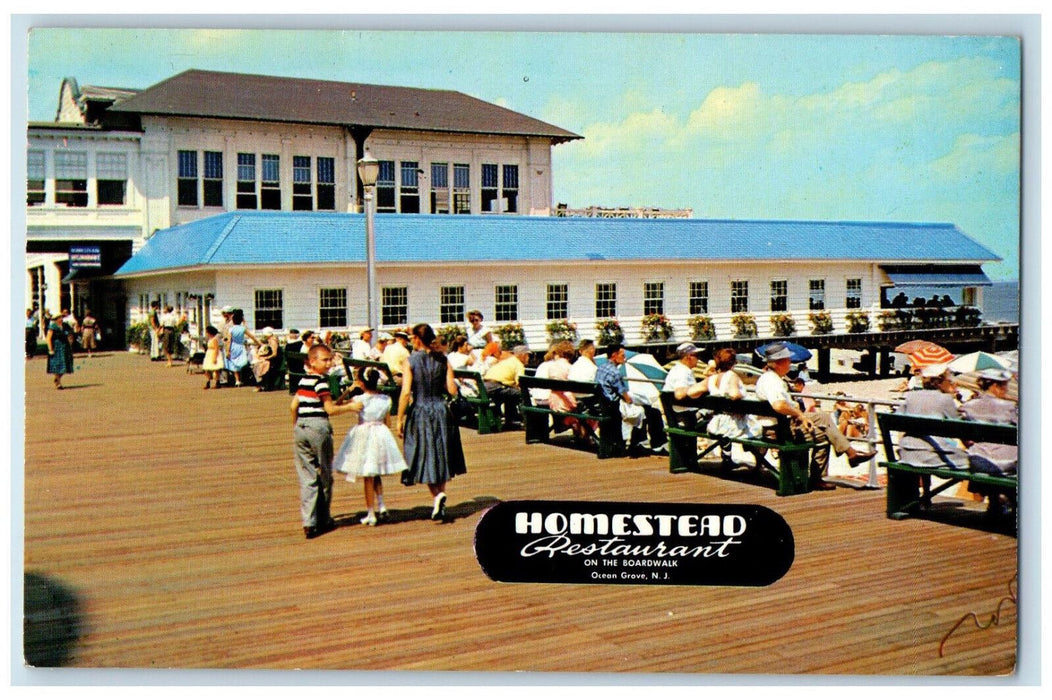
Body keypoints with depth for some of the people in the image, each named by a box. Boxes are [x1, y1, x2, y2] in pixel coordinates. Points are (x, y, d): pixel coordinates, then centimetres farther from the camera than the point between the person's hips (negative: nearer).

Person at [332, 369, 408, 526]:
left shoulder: (360, 400, -12)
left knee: (368, 478, 1)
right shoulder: (386, 399, 0)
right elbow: (387, 421, 7)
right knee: (377, 475, 20)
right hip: (381, 435, 4)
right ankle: (381, 507, 11)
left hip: (364, 436, -4)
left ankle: (371, 514, 4)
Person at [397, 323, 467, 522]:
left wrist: (400, 419, -7)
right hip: (442, 412, 3)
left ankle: (438, 495, -14)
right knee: (440, 456, 16)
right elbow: (452, 390, -2)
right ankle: (440, 492, 14)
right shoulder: (443, 360, 1)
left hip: (420, 412, -3)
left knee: (426, 457, 4)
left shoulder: (410, 362, -8)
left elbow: (406, 393, -13)